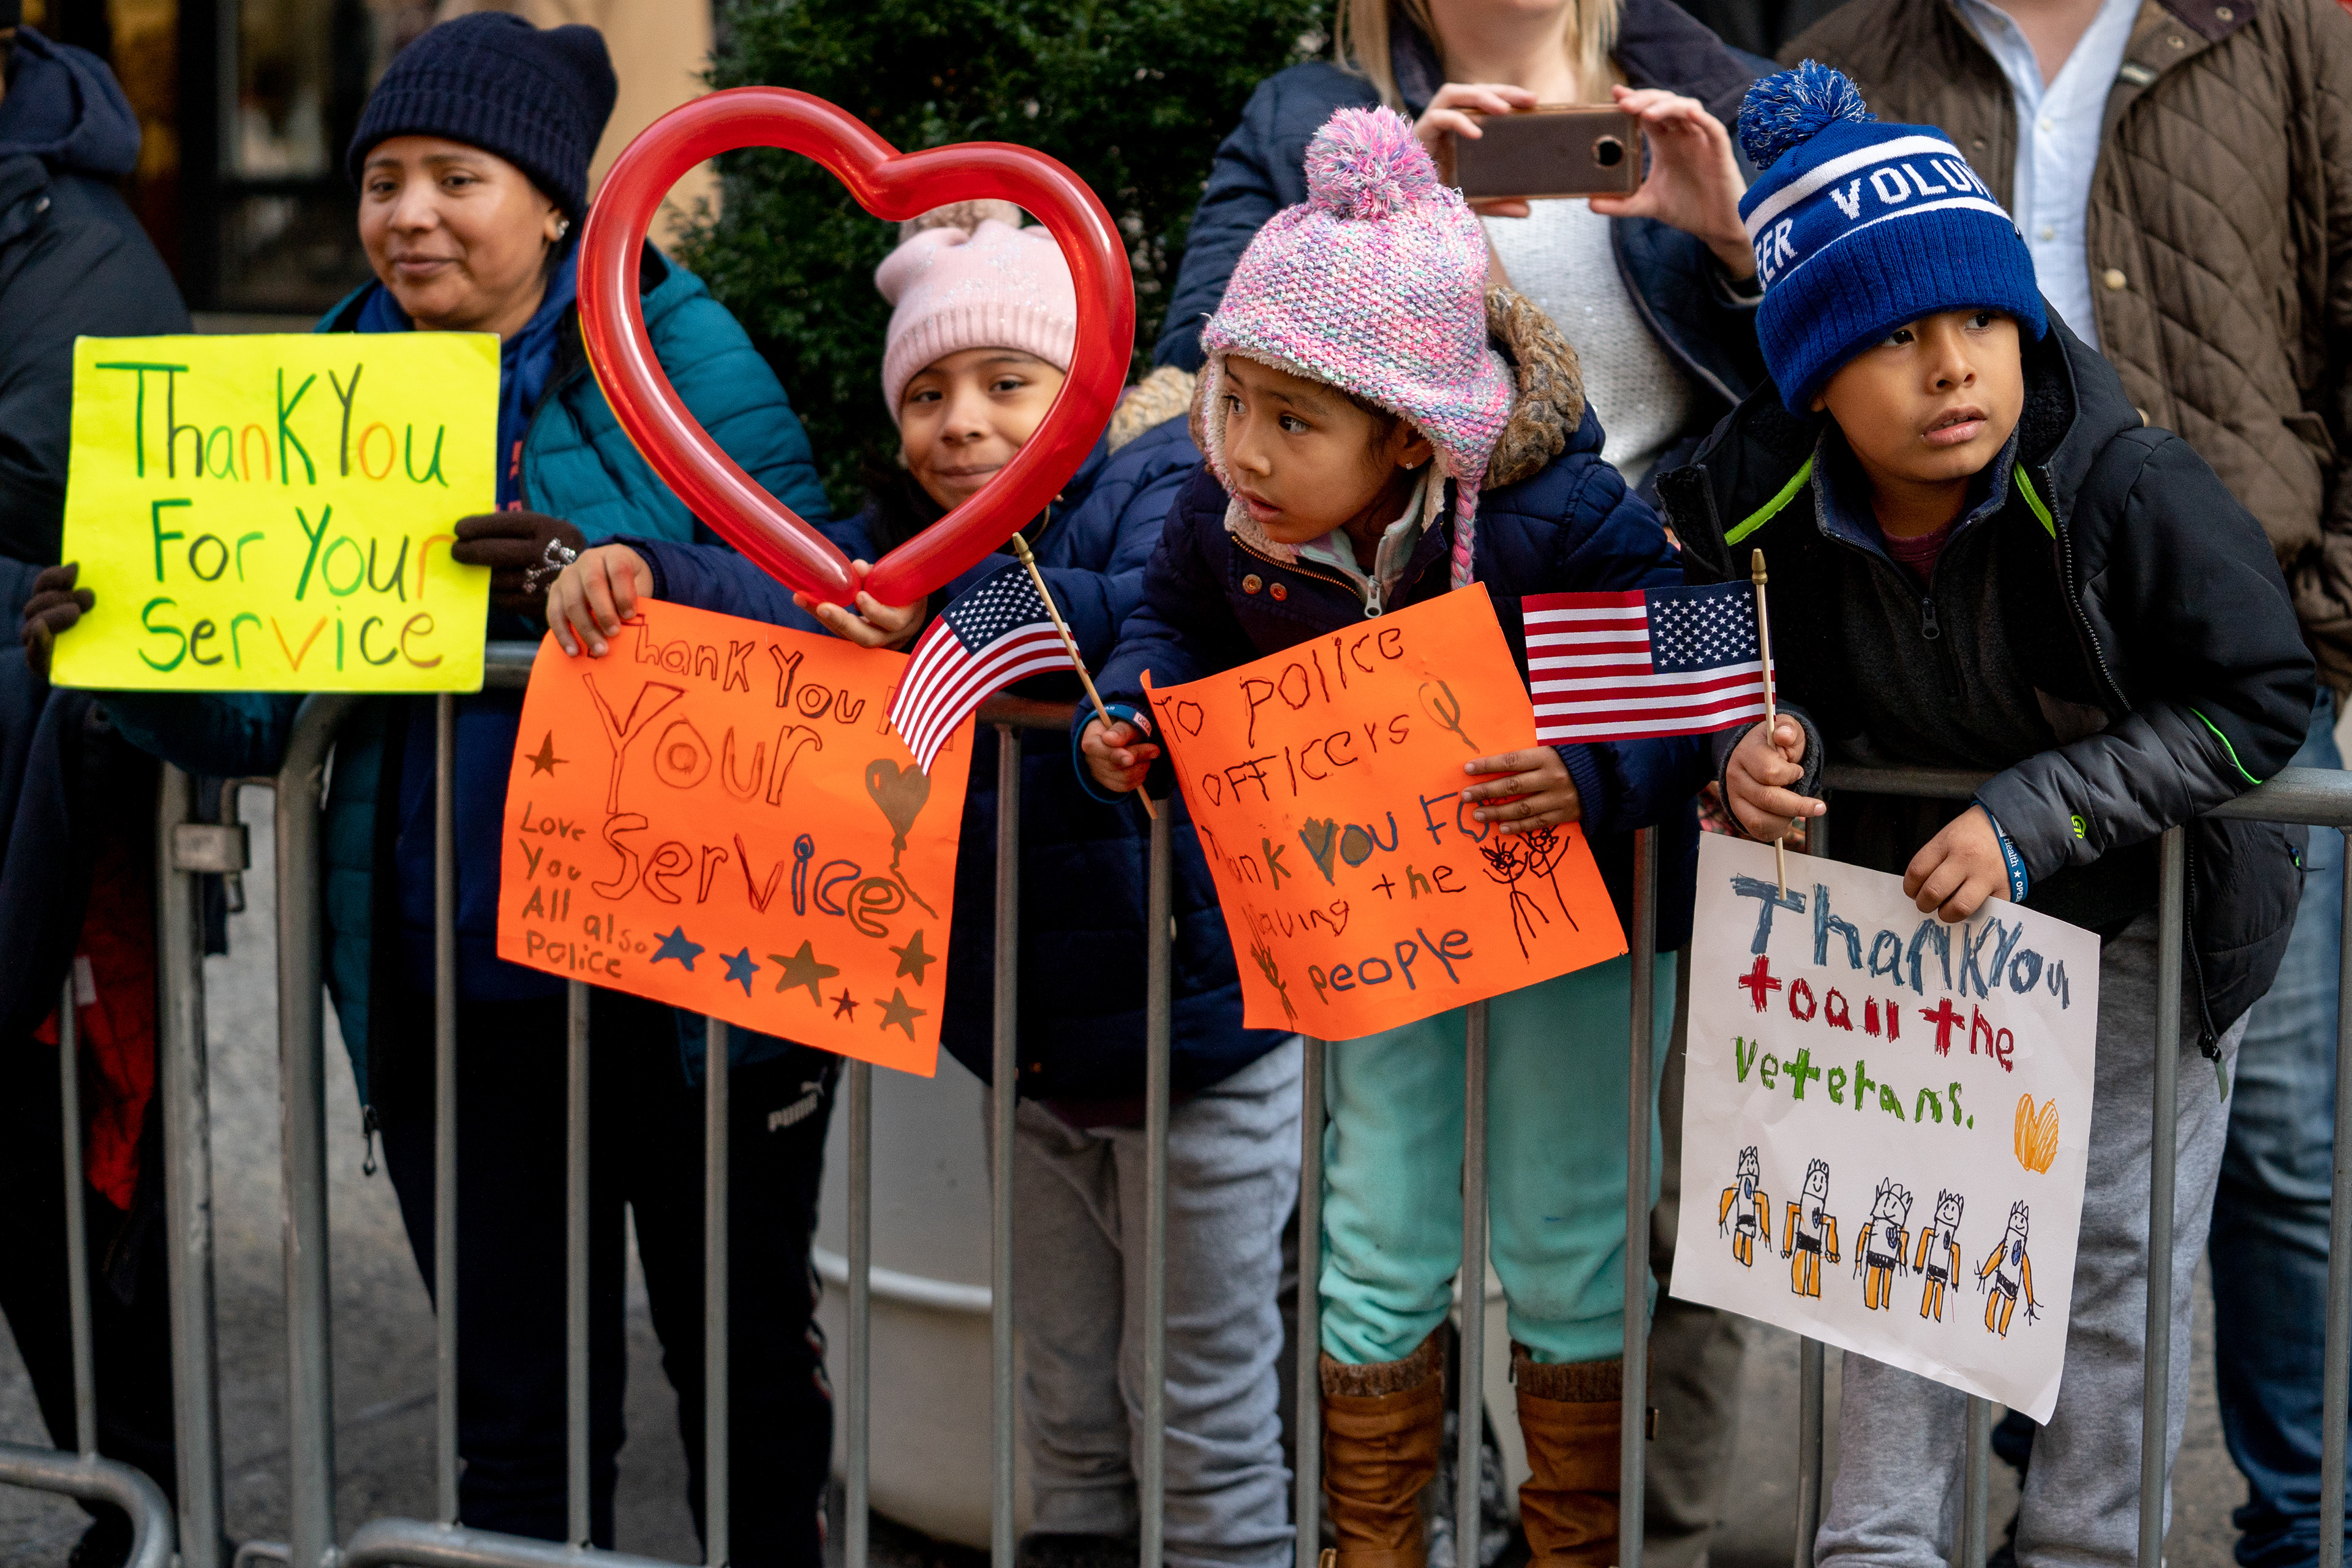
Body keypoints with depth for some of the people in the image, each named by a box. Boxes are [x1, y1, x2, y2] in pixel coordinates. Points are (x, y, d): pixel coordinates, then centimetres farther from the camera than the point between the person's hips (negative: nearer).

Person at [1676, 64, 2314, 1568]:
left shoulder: (2131, 491, -31)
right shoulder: (1761, 500, -19)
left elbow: (2261, 701, -24)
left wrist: (2031, 819, -30)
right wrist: (1765, 738, -22)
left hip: (2147, 905, -3)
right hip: (1917, 893, 3)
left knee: (2121, 1246, 7)